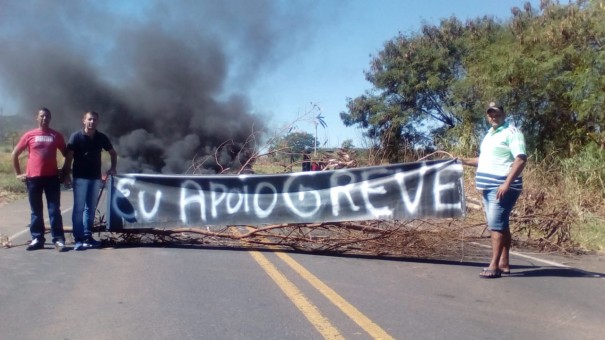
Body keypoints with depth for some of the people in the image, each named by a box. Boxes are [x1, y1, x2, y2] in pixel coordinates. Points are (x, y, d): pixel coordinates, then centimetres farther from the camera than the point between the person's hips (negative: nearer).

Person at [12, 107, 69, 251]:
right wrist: (18, 173, 6)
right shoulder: (29, 135, 3)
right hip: (33, 177, 0)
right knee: (36, 211, 8)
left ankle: (58, 239, 1)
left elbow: (66, 154, 14)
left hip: (52, 177, 0)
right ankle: (37, 239, 15)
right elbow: (15, 154, 9)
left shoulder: (56, 135, 5)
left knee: (54, 210, -1)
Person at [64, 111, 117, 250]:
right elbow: (69, 157, -7)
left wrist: (113, 167, 8)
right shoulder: (76, 137, -6)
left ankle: (87, 236, 18)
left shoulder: (102, 137, 5)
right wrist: (66, 174, -12)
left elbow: (113, 152, 18)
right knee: (79, 208, -3)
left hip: (95, 177, 4)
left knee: (91, 208, 10)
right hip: (80, 177, -4)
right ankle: (78, 239, 0)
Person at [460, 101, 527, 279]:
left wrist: (507, 183, -25)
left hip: (502, 187, -9)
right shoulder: (489, 135, 19)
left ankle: (494, 265, -10)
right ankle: (504, 263, 16)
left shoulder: (512, 132, -8)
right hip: (488, 187, 9)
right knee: (501, 224, 11)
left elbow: (521, 159, -18)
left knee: (496, 224, -12)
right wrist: (465, 161, 22)